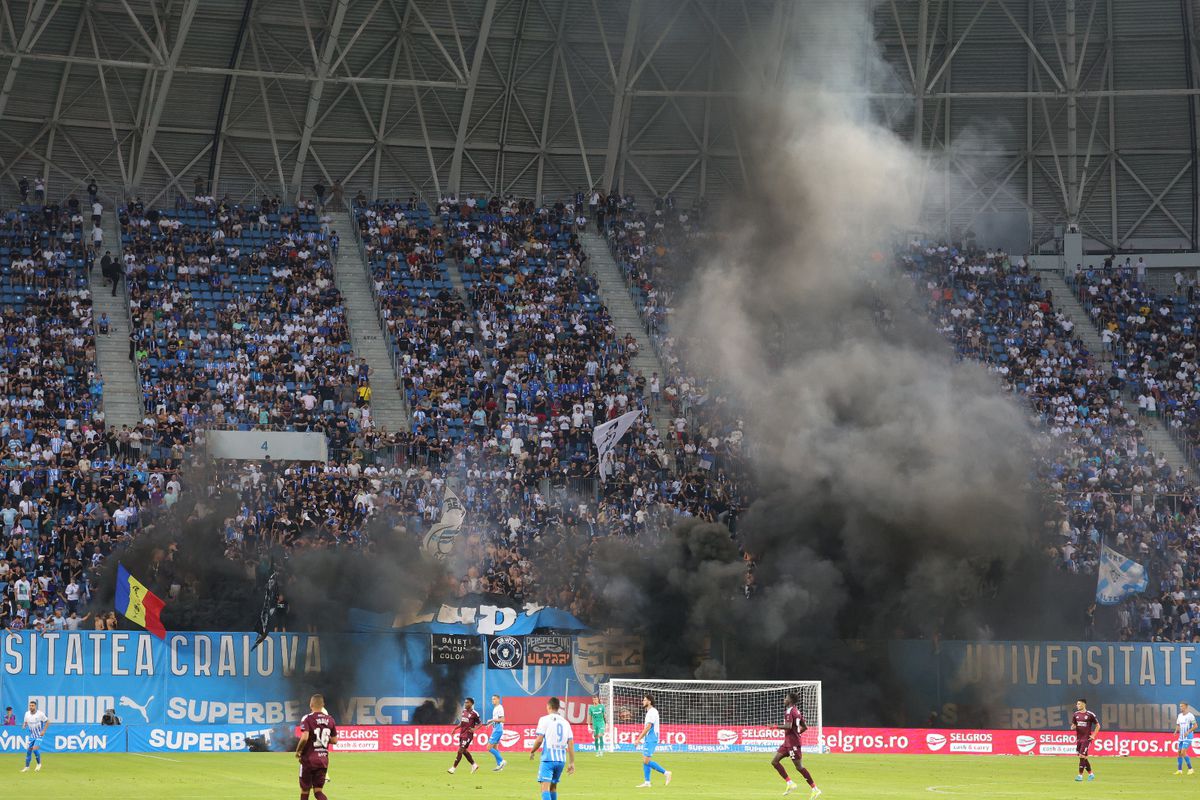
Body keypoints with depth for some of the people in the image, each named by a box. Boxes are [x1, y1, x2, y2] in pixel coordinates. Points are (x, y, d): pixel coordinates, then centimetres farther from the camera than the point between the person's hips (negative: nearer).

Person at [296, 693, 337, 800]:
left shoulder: (308, 718, -12)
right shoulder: (330, 720, 4)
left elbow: (304, 738, -23)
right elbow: (334, 740, 8)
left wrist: (298, 751, -7)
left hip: (309, 759, -4)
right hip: (324, 759, 4)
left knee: (304, 790, 10)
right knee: (318, 790, 7)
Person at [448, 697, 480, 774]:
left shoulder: (474, 713, -11)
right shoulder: (464, 711, 10)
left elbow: (479, 724, -5)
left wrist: (474, 729, -21)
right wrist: (455, 728, 10)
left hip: (468, 735, -8)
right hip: (462, 734, 8)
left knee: (460, 751, -10)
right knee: (464, 751, 12)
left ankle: (453, 768, -7)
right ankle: (474, 765, 28)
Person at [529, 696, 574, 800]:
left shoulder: (544, 720, -3)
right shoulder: (565, 722, 12)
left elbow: (539, 740, -10)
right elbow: (571, 743, 8)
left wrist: (532, 752, 8)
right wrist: (571, 763, 10)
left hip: (548, 757, -6)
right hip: (561, 759, 6)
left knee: (545, 787, -12)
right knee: (553, 787, 20)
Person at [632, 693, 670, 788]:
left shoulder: (652, 712, -14)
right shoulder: (650, 712, 16)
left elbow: (648, 727, -20)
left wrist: (638, 739, -18)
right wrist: (640, 739, 22)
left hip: (651, 740, -10)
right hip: (648, 740, 10)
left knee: (646, 761, -13)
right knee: (645, 761, 7)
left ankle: (665, 773, -7)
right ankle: (647, 782, 7)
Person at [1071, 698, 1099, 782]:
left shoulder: (1090, 715, -7)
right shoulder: (1075, 714, 8)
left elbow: (1098, 726, 2)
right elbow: (1073, 726, 17)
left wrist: (1093, 735, -6)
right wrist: (1073, 727, -8)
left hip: (1087, 738, -6)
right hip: (1078, 738, 6)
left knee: (1082, 756, -12)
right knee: (1083, 758, 9)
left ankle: (1080, 775, -7)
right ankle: (1091, 774, 22)